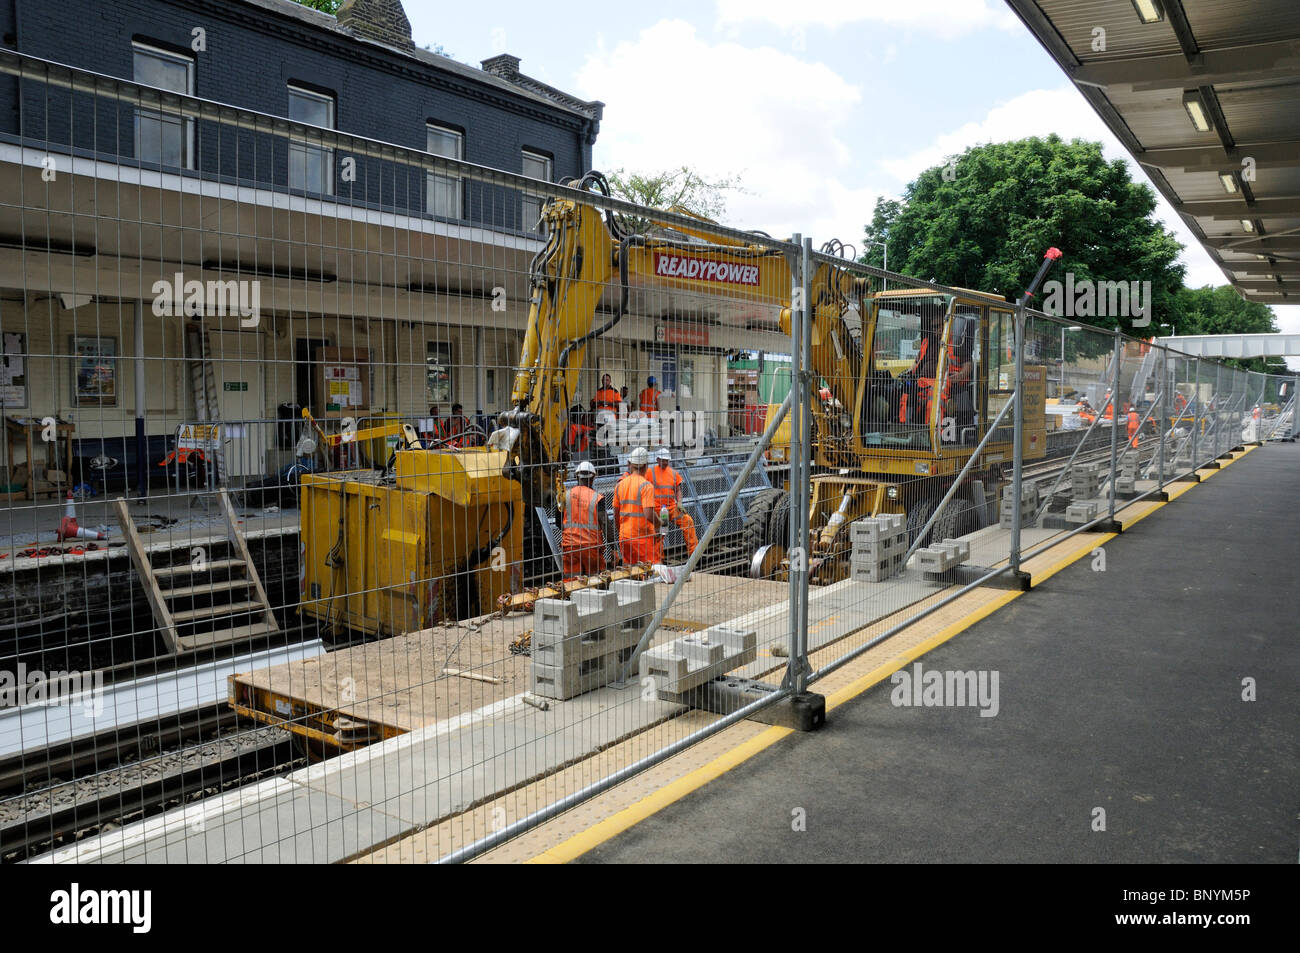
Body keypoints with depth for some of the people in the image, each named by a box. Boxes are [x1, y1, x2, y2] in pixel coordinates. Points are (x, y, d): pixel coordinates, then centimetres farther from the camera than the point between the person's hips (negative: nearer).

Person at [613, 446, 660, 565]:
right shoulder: (646, 485, -13)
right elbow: (649, 514, -23)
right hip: (644, 537, -6)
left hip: (625, 537, 6)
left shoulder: (620, 485, 6)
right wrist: (659, 524, -5)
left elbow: (616, 515, 12)